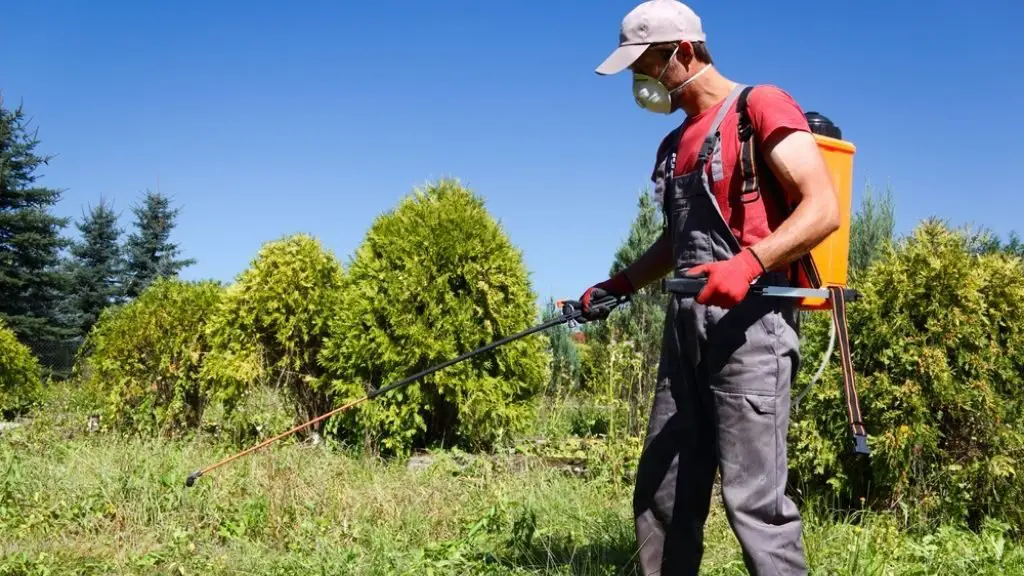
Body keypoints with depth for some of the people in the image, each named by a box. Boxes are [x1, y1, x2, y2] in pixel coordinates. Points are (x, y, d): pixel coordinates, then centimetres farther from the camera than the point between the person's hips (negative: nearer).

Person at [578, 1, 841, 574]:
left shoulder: (760, 107, -4)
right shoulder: (675, 145, 22)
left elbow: (824, 209, -14)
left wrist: (748, 262, -27)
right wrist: (620, 284, 19)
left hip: (750, 324, -8)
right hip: (687, 326, 9)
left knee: (754, 499, -12)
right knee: (659, 494, 9)